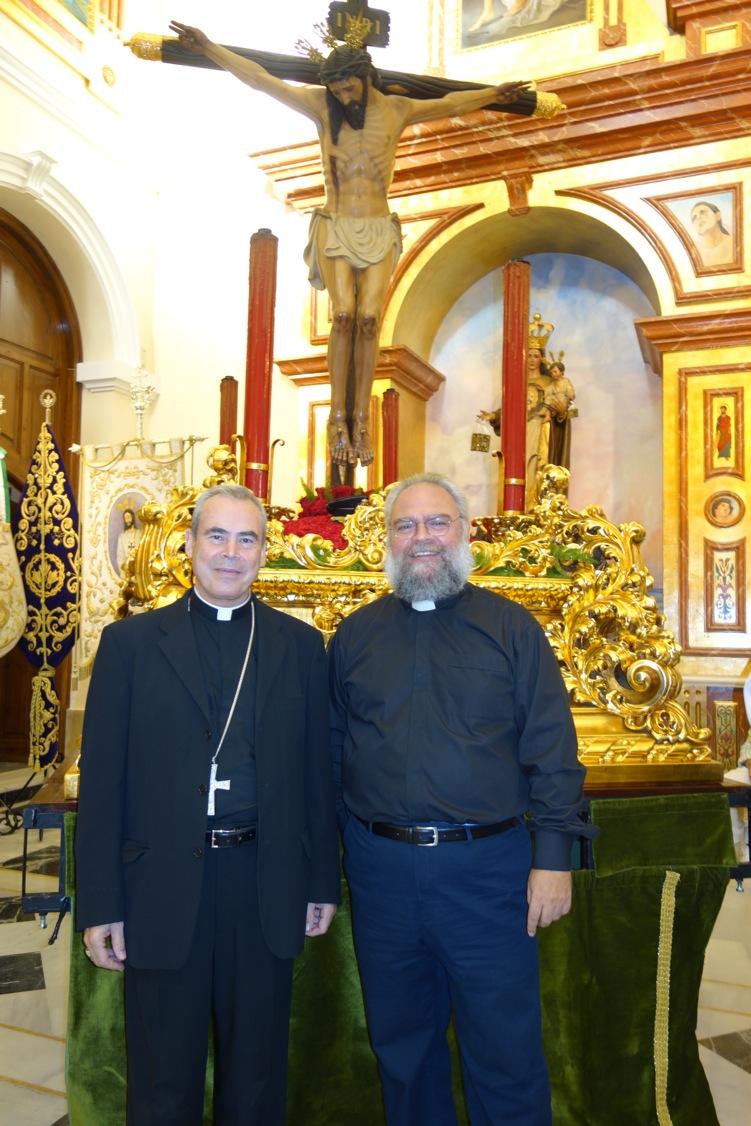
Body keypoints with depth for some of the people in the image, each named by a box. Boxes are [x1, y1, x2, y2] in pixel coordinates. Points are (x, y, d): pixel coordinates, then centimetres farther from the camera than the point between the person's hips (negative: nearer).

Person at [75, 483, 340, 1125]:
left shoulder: (301, 646, 3)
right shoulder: (131, 643, -1)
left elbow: (317, 774, 4)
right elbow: (102, 780, -3)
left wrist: (323, 885, 5)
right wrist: (99, 904, -4)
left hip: (266, 887, 1)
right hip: (164, 887, -1)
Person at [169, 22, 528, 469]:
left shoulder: (397, 109, 6)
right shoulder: (320, 104, 4)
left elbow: (451, 103, 18)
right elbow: (259, 78, 4)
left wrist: (495, 93, 19)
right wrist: (208, 46, 3)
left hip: (379, 233, 1)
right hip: (335, 229, -1)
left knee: (369, 319, -17)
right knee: (344, 315, -21)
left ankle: (362, 422, -11)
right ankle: (338, 419, -12)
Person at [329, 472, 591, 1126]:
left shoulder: (511, 627, 0)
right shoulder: (354, 636, 6)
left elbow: (552, 749, -3)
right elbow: (332, 751, 9)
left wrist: (553, 857, -9)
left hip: (486, 868, -2)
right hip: (381, 868, 3)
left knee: (506, 1053, 9)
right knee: (402, 1048, 19)